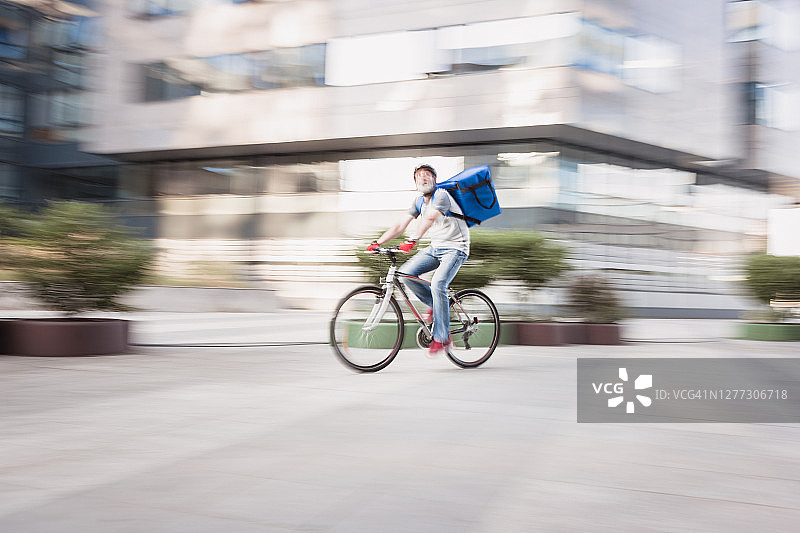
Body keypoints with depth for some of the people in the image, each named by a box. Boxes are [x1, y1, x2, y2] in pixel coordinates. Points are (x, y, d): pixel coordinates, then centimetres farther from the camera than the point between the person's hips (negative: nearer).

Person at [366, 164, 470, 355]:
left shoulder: (441, 195, -17)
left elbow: (429, 219, -35)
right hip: (435, 248, 8)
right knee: (406, 272, -12)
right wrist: (378, 243, -6)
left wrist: (412, 240, -49)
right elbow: (400, 225, 4)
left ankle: (442, 338, -18)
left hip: (455, 248, -8)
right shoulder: (419, 201, 8)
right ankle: (435, 305, 9)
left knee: (437, 285, -27)